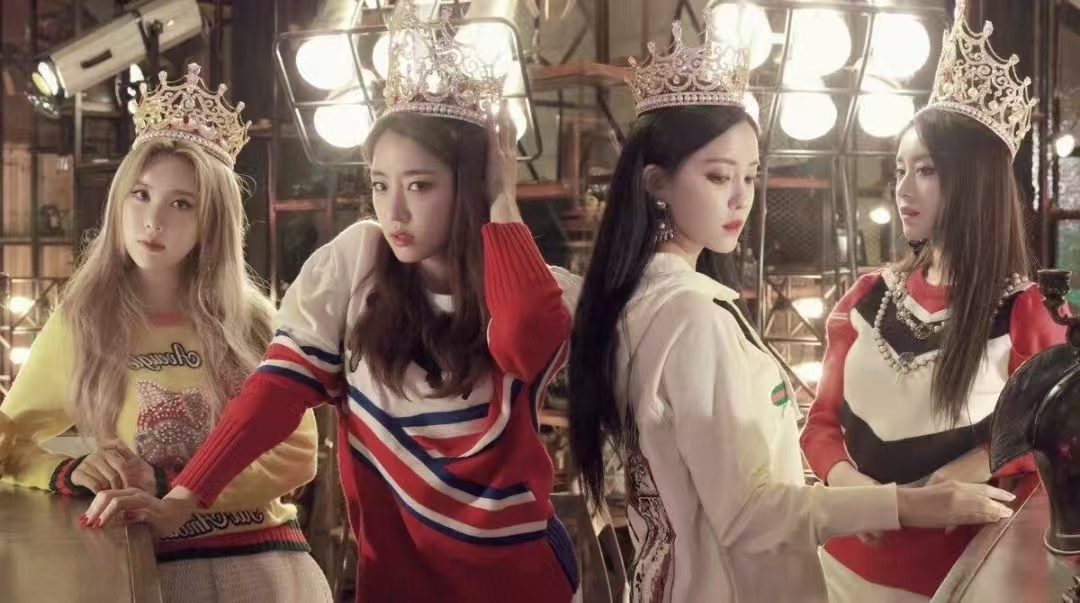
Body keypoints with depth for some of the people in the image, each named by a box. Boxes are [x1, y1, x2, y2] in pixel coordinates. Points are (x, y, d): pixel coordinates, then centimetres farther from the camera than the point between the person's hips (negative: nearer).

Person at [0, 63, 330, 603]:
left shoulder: (252, 322, 4)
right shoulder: (77, 322, 2)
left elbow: (296, 455, -2)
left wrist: (165, 485, -13)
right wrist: (72, 474, -15)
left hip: (264, 560, 1)